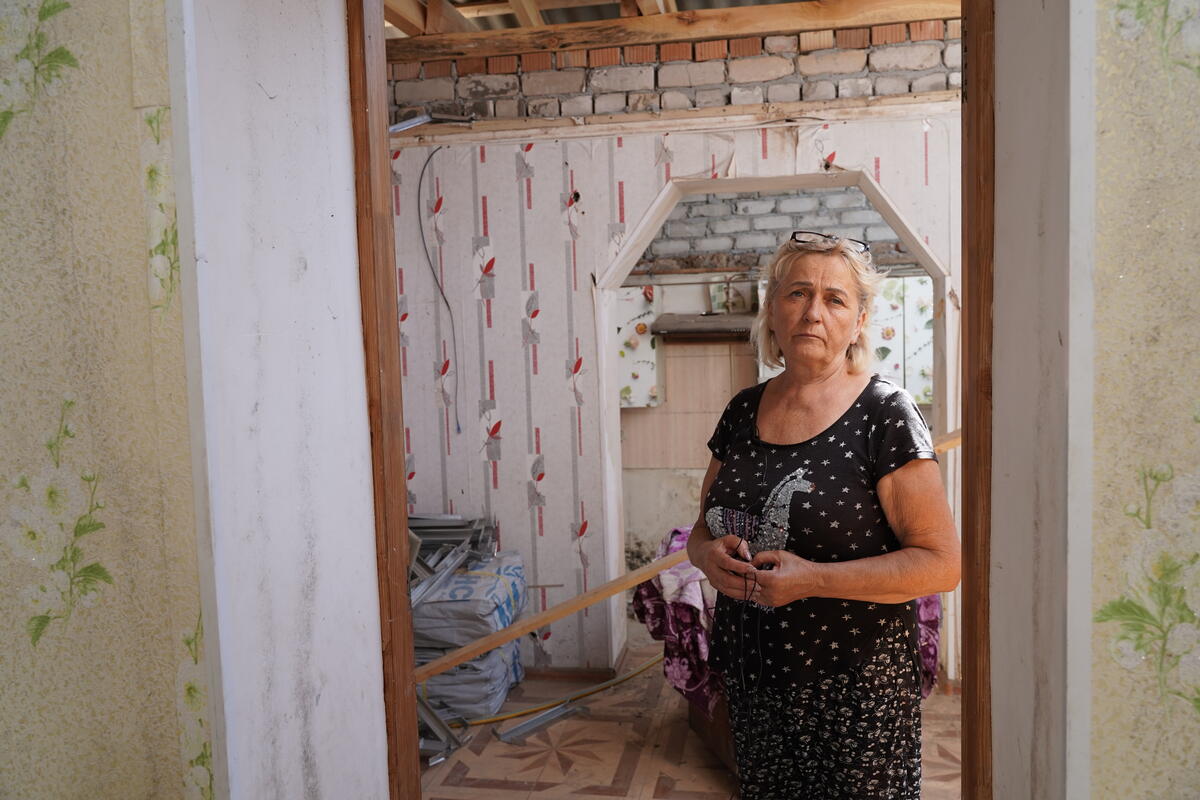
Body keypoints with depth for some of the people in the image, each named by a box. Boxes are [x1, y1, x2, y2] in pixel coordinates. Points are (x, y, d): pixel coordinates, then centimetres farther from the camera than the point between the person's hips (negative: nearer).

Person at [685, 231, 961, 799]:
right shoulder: (743, 411, 5)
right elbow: (704, 526, 14)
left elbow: (941, 564, -15)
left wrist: (812, 578, -23)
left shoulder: (884, 414, -12)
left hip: (853, 688, -4)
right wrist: (710, 555, -9)